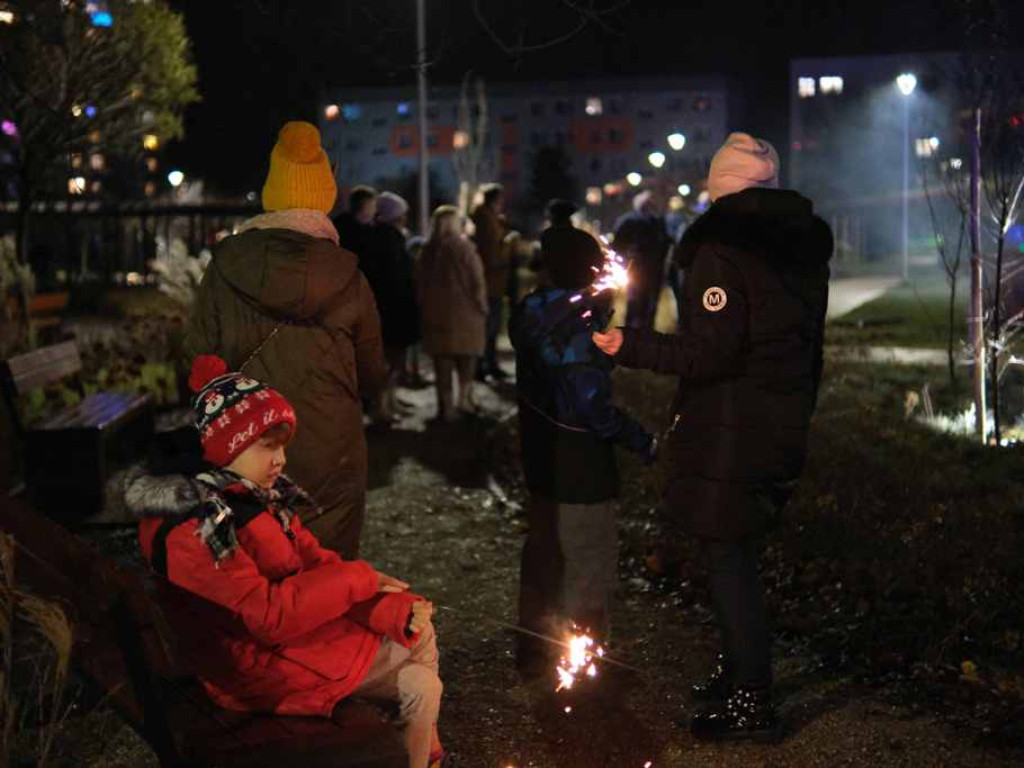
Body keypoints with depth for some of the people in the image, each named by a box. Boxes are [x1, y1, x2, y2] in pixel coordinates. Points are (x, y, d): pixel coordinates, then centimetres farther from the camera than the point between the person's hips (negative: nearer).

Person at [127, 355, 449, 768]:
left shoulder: (253, 493, 1)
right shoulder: (191, 529, -27)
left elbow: (315, 560, 2)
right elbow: (269, 615, -29)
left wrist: (397, 610, -10)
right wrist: (358, 578, -19)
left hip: (299, 621, 9)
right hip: (265, 660, -9)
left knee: (418, 631, 13)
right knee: (419, 683, -3)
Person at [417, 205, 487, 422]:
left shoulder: (428, 250, 1)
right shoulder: (463, 247, -10)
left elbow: (420, 282, 5)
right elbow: (477, 281, -9)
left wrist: (424, 307, 14)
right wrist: (482, 307, 3)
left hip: (435, 313, 3)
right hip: (464, 312, -3)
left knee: (442, 362, 6)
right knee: (466, 358, 14)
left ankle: (446, 406, 5)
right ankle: (464, 399, 11)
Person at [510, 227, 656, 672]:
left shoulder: (535, 312, 1)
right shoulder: (578, 326, -24)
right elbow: (593, 409, -24)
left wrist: (603, 307, 7)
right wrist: (645, 443, -14)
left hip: (542, 456, 9)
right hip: (578, 467, -9)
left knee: (544, 551, 22)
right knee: (592, 563, 4)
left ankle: (534, 651, 35)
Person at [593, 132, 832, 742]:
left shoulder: (722, 245, -14)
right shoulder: (805, 245, 12)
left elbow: (710, 353, -21)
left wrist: (632, 347, -14)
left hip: (728, 436, -8)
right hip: (784, 434, 8)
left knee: (730, 560, -2)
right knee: (740, 555, 18)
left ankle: (751, 702, 3)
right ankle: (740, 673, 28)